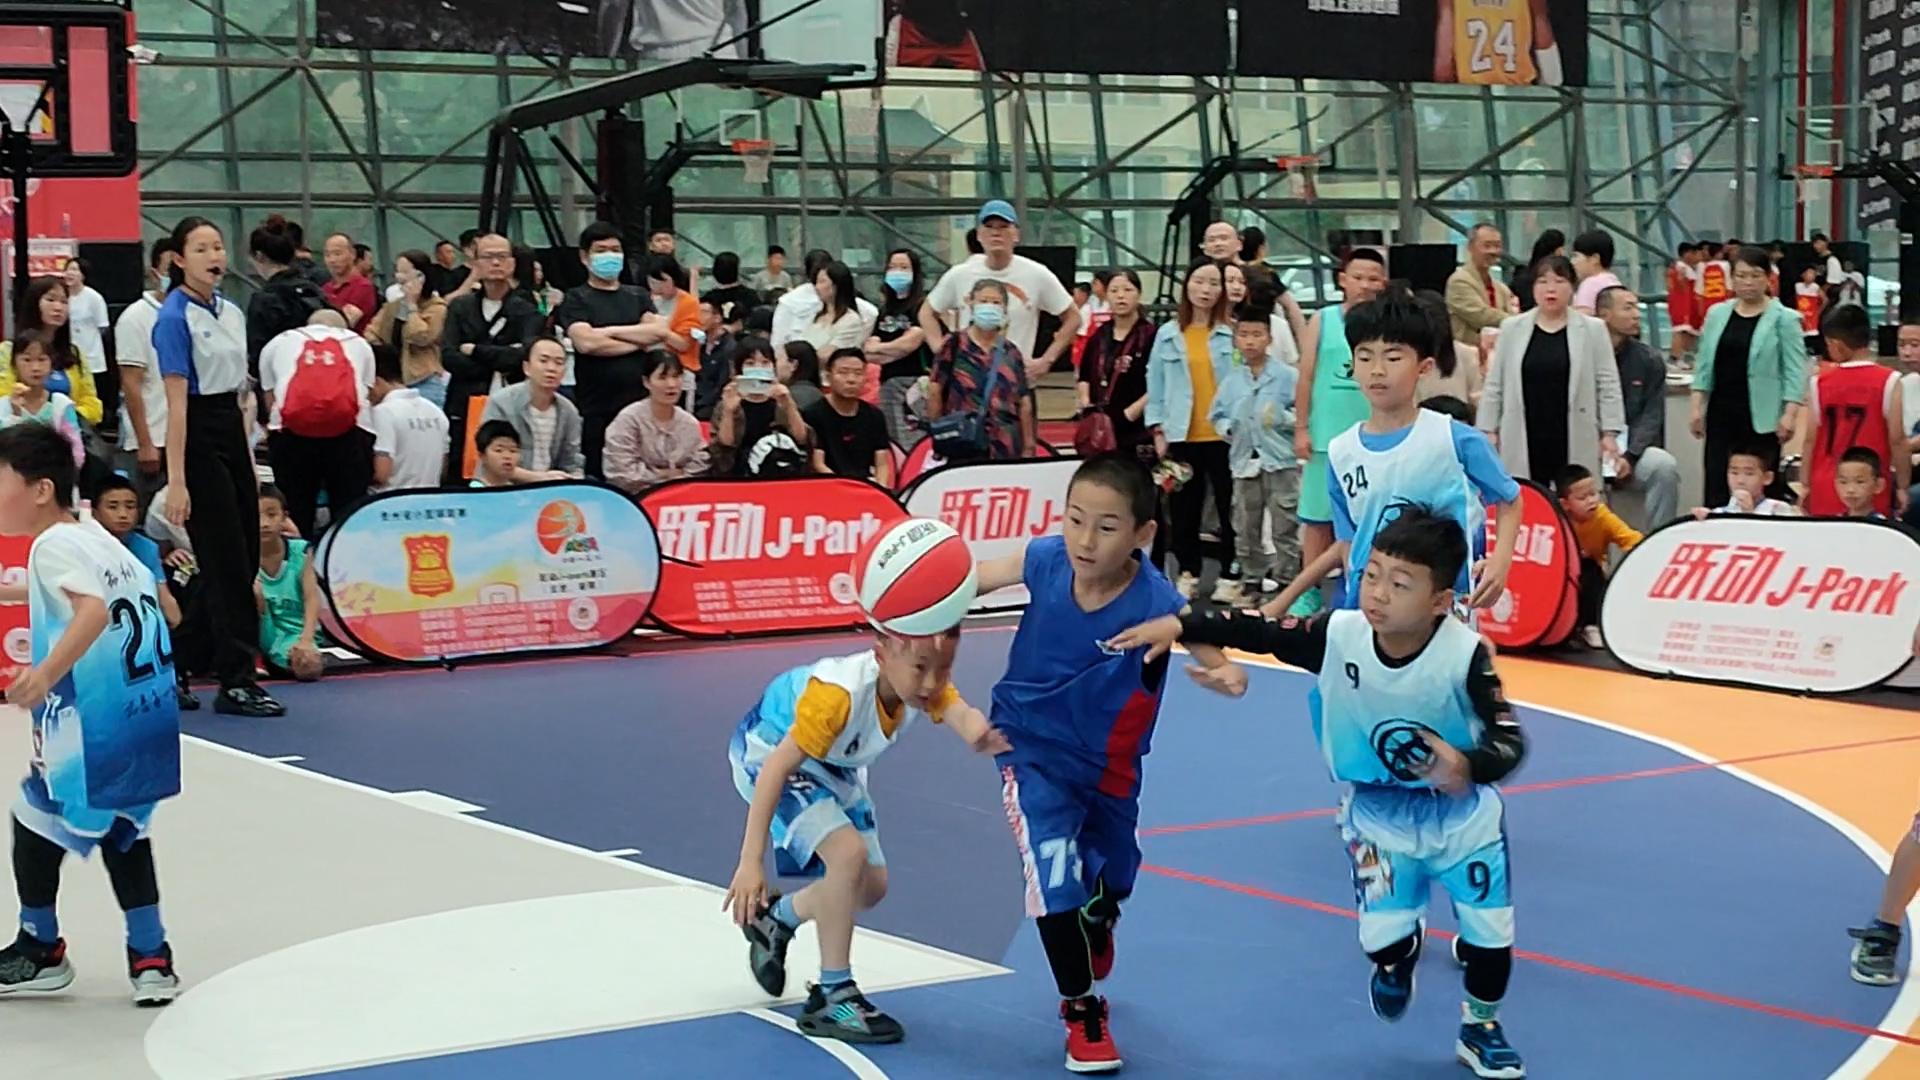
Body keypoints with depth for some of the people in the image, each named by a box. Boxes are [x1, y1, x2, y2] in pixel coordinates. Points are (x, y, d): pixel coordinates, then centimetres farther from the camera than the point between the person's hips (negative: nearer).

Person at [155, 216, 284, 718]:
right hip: (199, 438, -8)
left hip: (233, 434, 8)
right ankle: (236, 682, -1)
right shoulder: (174, 318, -11)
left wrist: (250, 460, 16)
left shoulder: (232, 312, 12)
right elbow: (177, 402, -15)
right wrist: (176, 480, -18)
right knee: (226, 562, -6)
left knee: (245, 558, 8)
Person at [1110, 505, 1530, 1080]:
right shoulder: (1338, 636, -24)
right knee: (1382, 939, -8)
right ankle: (1402, 951, 33)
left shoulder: (1466, 656, -30)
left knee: (1491, 932, 5)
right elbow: (1255, 629, -18)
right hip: (1379, 811, 1)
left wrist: (1468, 766, -50)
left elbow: (1510, 742, -28)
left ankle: (1480, 1028, 37)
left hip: (1462, 810, -1)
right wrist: (1177, 625, -30)